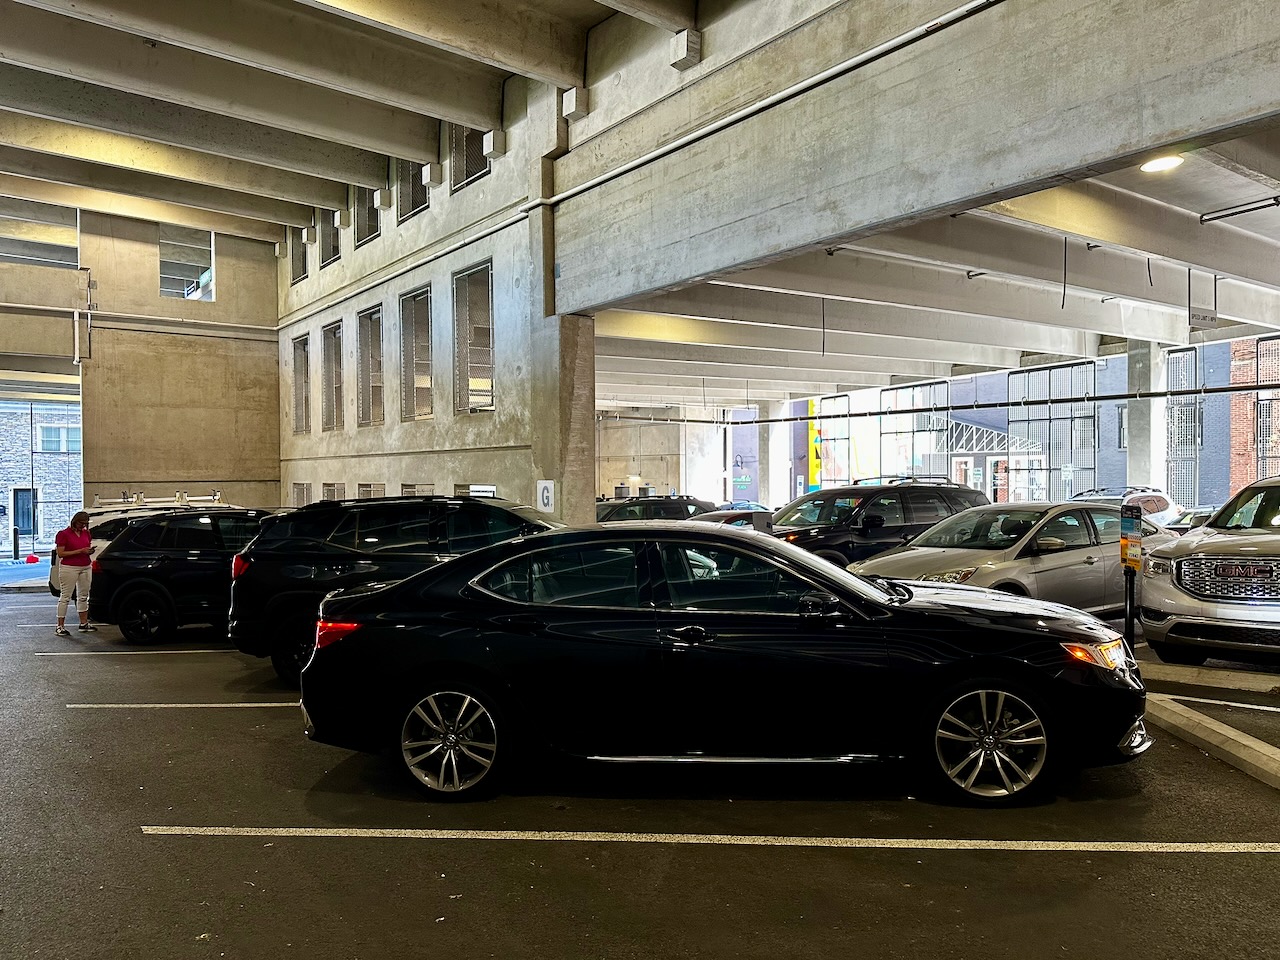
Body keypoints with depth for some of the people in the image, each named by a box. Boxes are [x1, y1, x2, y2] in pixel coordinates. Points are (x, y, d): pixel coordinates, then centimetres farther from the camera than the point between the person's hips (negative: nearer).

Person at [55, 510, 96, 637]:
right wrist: (79, 551, -19)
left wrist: (90, 551, -1)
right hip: (69, 568, -7)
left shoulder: (86, 533, 12)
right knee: (65, 596, -3)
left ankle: (84, 623, 20)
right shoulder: (64, 534, -8)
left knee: (83, 596, 12)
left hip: (85, 568, 7)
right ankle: (60, 626, 0)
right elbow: (60, 554, -13)